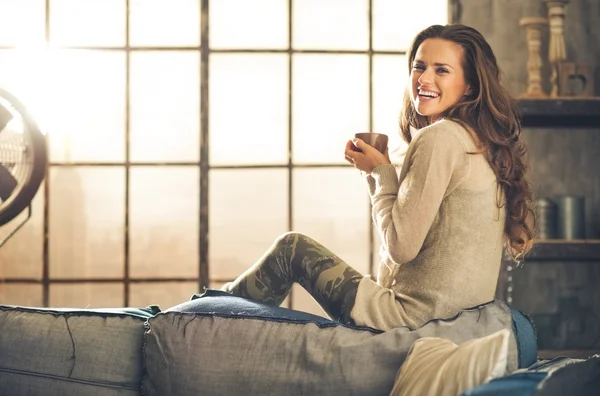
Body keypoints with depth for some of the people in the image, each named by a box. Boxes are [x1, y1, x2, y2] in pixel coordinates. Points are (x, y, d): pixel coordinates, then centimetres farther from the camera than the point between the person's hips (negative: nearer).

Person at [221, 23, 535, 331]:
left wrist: (382, 171, -7)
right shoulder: (485, 141, 9)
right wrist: (376, 173, 8)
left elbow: (402, 246, -20)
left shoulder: (438, 138, -19)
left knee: (291, 248, 10)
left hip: (414, 315, -9)